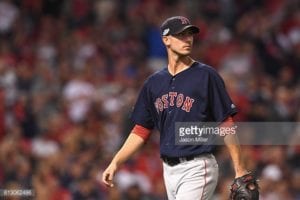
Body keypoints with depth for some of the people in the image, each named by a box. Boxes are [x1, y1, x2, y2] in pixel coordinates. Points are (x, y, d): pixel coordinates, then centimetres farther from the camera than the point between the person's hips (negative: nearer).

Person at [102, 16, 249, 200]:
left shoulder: (206, 76, -5)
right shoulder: (154, 83, 11)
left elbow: (226, 124, -7)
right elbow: (141, 130, 15)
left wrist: (240, 170, -11)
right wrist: (116, 162, 6)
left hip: (197, 169, -6)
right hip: (169, 170, 6)